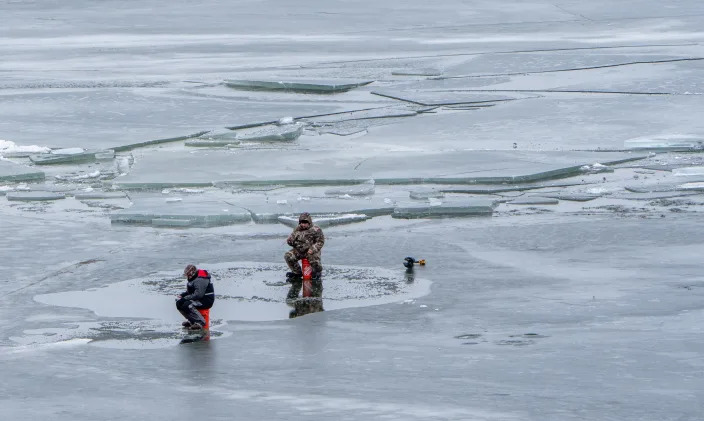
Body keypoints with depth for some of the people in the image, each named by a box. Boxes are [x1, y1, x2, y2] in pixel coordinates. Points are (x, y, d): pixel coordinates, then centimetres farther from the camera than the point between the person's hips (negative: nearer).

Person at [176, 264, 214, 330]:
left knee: (186, 305, -31)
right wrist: (182, 295, 3)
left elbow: (198, 294, -29)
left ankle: (200, 322, -23)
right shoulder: (194, 279, 14)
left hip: (206, 301, -11)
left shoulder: (200, 280, -21)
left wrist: (185, 298, -24)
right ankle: (191, 320, 12)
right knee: (179, 303, 5)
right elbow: (189, 292, 22)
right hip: (200, 299, 11)